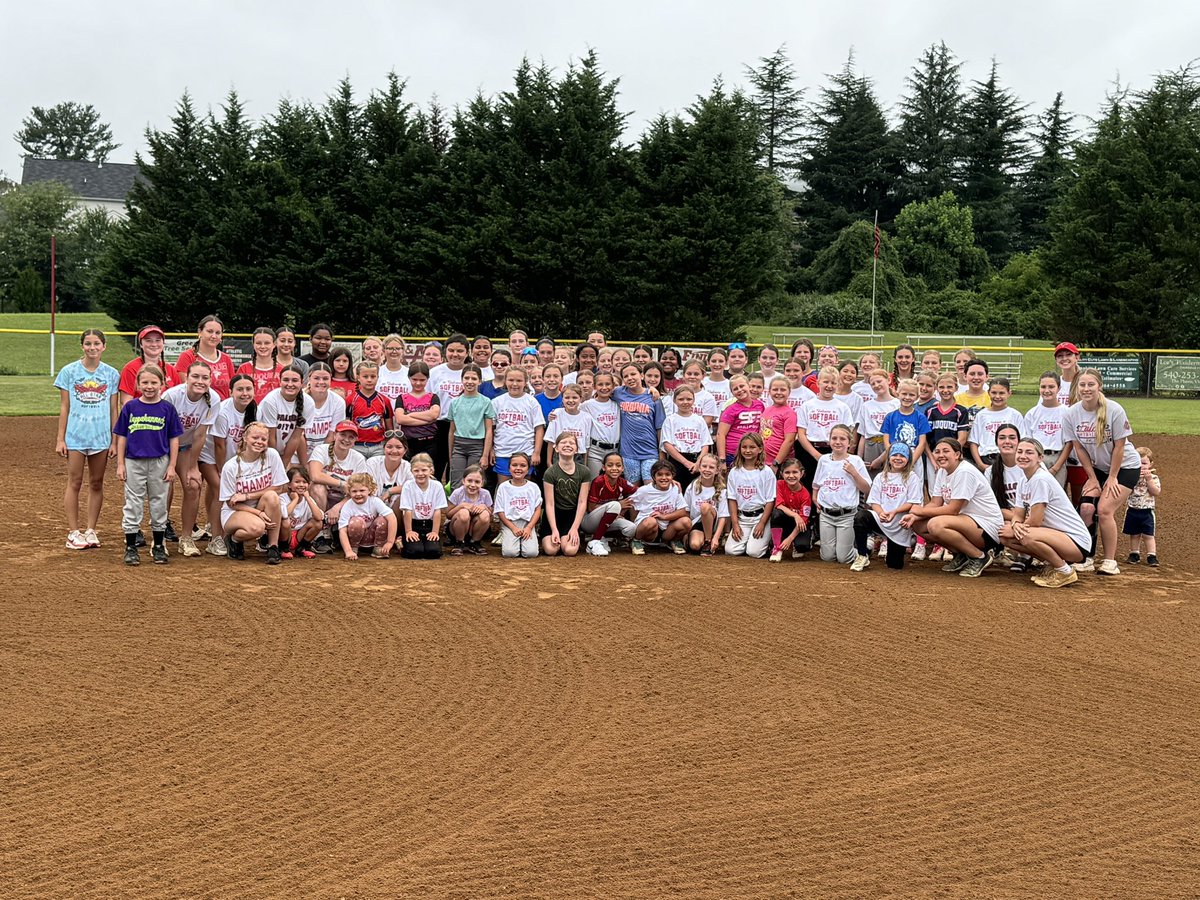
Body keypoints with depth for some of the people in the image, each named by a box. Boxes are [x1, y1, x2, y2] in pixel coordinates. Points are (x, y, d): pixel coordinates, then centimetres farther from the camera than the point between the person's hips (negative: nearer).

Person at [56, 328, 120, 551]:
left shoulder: (111, 374, 4)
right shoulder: (69, 371, 1)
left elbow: (114, 410, 6)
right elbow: (64, 408, 3)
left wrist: (114, 441, 2)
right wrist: (60, 438, -1)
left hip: (101, 437, 2)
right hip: (75, 436, -1)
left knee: (97, 484, 7)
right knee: (75, 483, 0)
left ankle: (91, 531, 14)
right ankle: (74, 532, 5)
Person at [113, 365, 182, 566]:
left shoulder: (167, 408, 0)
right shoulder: (130, 407, 1)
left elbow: (174, 439, 3)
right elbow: (122, 437, 5)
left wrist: (172, 466, -1)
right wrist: (120, 464, 1)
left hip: (159, 463, 0)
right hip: (134, 462, 0)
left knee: (159, 504, 8)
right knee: (133, 505, 4)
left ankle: (158, 546, 19)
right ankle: (130, 547, 10)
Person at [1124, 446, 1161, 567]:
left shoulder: (1153, 478, -3)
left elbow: (1157, 492, -15)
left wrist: (1148, 479, -20)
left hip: (1147, 511, -2)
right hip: (1133, 510, 2)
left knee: (1148, 535, -1)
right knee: (1134, 534, 11)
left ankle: (1152, 556, 4)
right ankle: (1134, 554, 22)